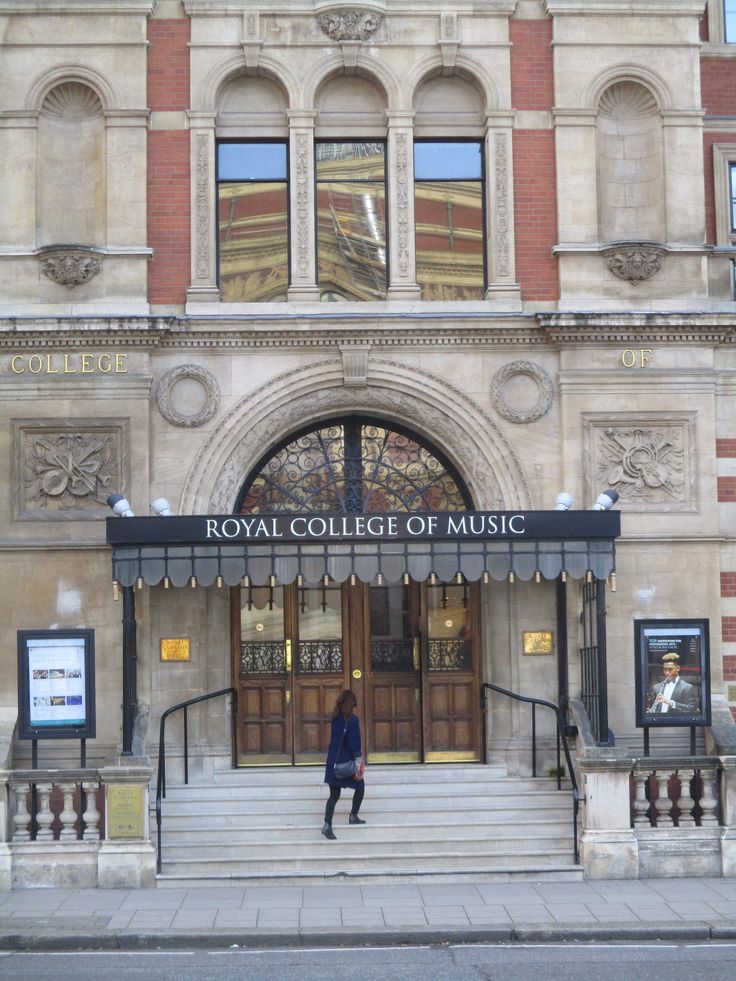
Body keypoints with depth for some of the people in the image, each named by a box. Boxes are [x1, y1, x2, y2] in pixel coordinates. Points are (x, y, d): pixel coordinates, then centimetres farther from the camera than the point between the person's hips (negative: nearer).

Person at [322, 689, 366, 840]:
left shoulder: (335, 718, 5)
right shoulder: (352, 720, -13)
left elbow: (334, 739, 11)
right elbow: (355, 743, -17)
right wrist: (359, 762, -14)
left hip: (333, 761, 5)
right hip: (347, 760, -5)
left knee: (334, 795, 6)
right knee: (360, 788, 19)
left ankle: (327, 824, -7)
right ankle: (353, 816, 23)